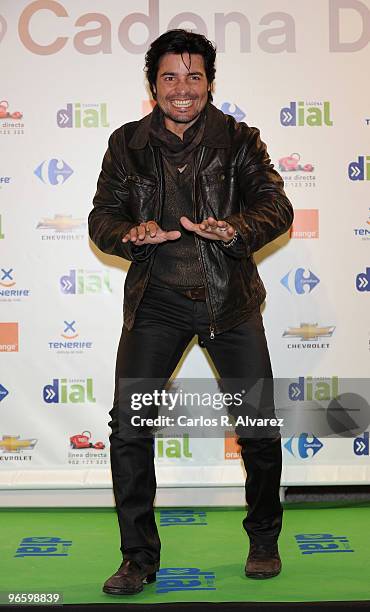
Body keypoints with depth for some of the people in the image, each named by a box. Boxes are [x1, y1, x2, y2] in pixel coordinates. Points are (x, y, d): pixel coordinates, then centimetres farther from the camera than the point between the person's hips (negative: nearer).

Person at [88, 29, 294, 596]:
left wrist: (234, 230, -28)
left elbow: (276, 205, -6)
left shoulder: (239, 140, 3)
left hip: (230, 299, 0)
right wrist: (132, 234, -20)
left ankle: (264, 540, 29)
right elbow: (102, 215, 4)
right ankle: (139, 558, 8)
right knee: (127, 423, -8)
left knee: (259, 424, 4)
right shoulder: (127, 144, 6)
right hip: (157, 301, 1)